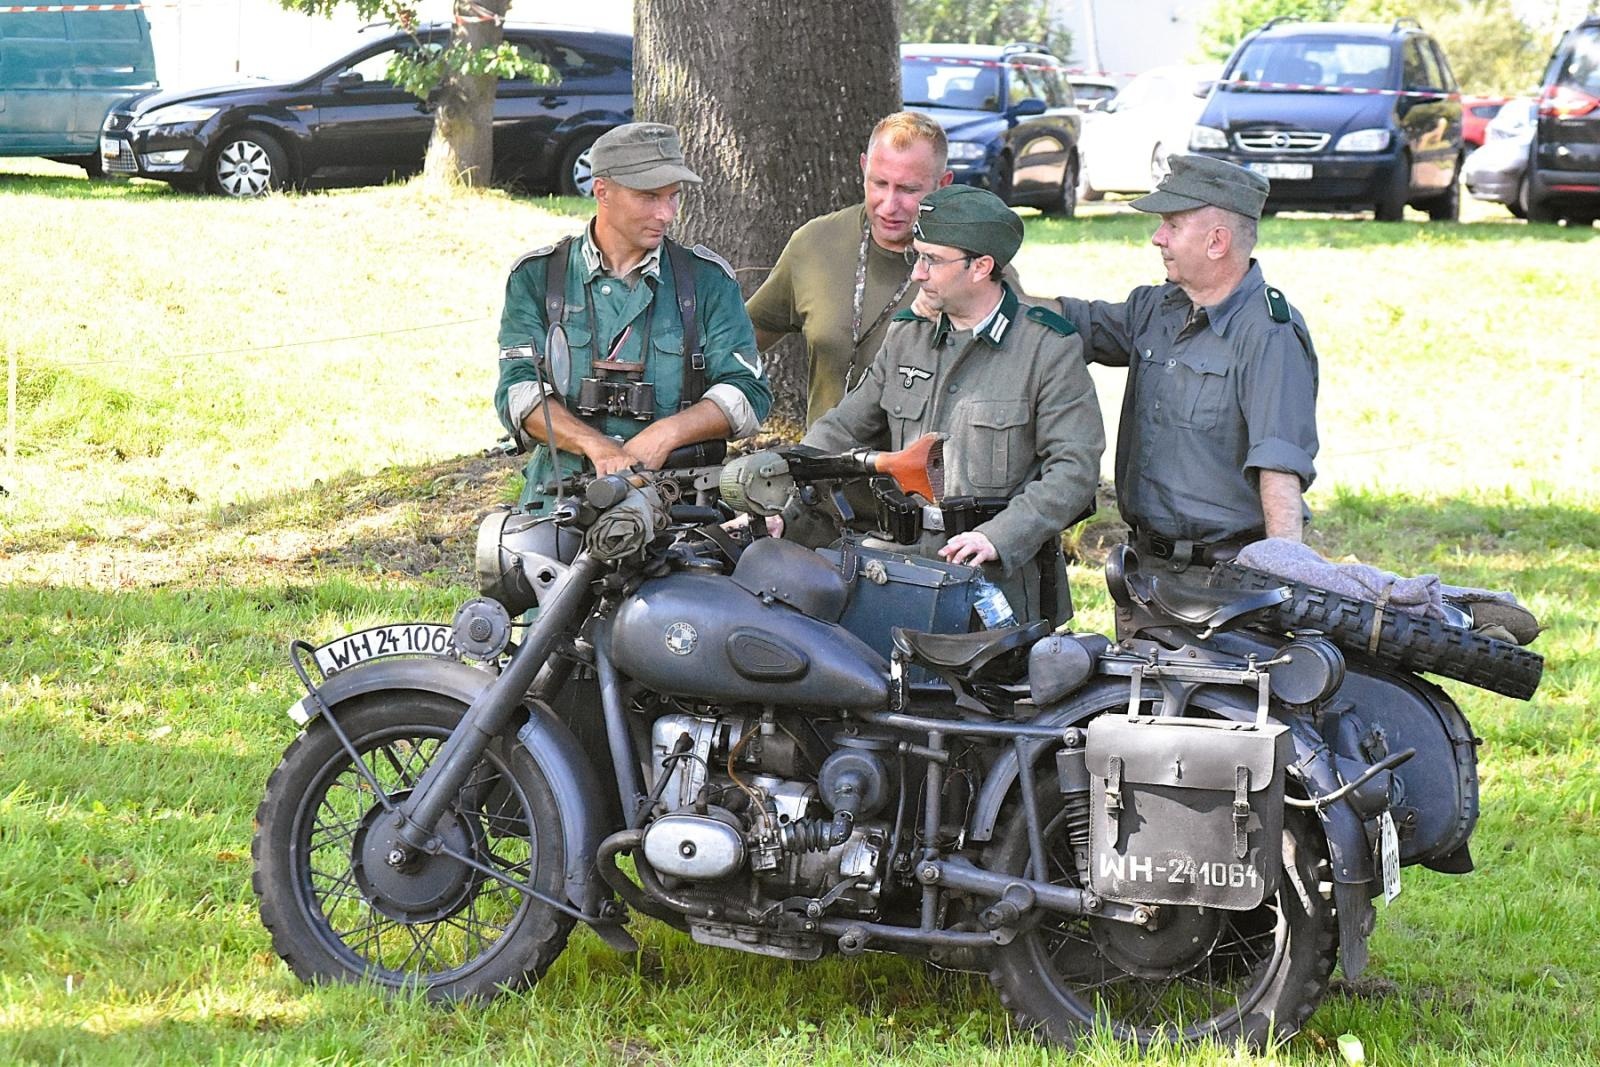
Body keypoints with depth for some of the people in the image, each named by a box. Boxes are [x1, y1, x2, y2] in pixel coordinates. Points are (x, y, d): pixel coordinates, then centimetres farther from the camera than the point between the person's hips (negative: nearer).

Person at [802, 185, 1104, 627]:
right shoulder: (906, 336, 16)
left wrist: (998, 538, -21)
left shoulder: (1050, 347, -2)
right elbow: (843, 429, 20)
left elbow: (1074, 468, -9)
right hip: (910, 565, 4)